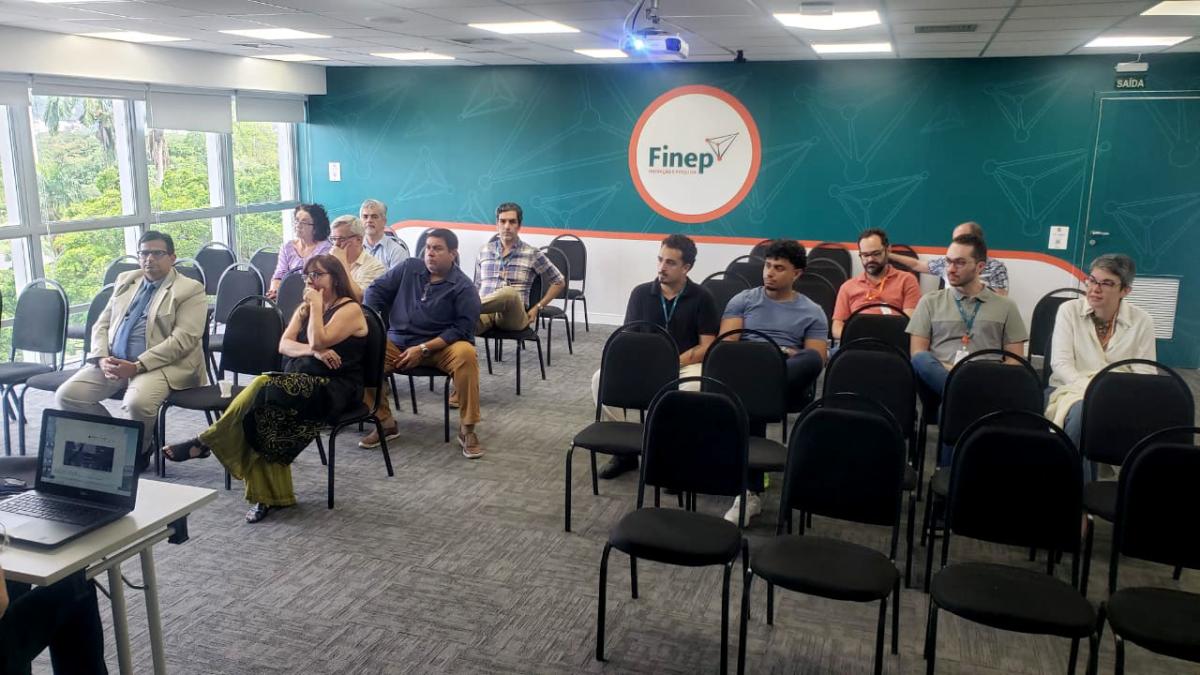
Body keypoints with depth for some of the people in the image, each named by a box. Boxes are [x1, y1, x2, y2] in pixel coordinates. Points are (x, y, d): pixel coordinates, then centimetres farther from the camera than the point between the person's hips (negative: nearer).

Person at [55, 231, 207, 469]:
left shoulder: (190, 290, -3)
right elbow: (102, 325, 17)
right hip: (113, 361, 6)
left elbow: (183, 339, -13)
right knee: (66, 396, -12)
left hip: (160, 364, -6)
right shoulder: (125, 281, 18)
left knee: (137, 403, -33)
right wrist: (102, 358, -5)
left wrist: (137, 366, -20)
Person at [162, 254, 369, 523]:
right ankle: (268, 495, -23)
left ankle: (206, 442, -15)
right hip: (299, 383, 6)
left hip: (333, 389, -6)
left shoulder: (350, 309, -3)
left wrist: (316, 306, -8)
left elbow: (319, 341, -18)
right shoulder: (305, 307, 20)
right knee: (262, 416, -25)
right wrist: (314, 351, -12)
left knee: (264, 388, -29)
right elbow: (284, 345, 6)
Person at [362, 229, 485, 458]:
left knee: (466, 354, -35)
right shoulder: (408, 267, 7)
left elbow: (462, 328, -12)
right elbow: (377, 291, 10)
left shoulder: (463, 287, -5)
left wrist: (423, 349, -18)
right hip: (397, 343, 3)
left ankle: (467, 429, -21)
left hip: (440, 347, -3)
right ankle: (385, 422, -6)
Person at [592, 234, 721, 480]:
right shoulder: (641, 293, 6)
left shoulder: (702, 297, -1)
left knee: (696, 389, -38)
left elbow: (707, 347, -5)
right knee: (601, 379, -23)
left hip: (686, 365, -3)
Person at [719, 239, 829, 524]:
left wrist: (791, 355, -16)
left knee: (812, 359, -34)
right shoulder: (742, 300, 18)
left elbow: (817, 360, 5)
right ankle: (751, 491, -34)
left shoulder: (812, 312, 17)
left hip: (790, 379, 1)